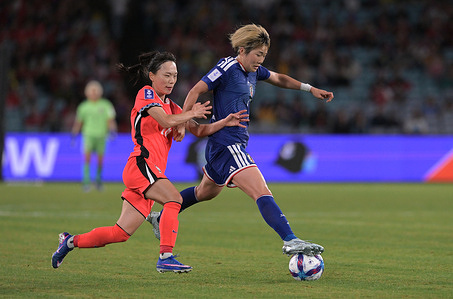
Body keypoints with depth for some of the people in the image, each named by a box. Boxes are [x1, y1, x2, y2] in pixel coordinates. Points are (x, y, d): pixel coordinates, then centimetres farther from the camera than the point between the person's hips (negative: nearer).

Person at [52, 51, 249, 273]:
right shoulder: (146, 93, 1)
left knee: (121, 233, 5)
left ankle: (71, 241, 18)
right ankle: (166, 257, -33)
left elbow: (198, 130, 17)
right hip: (141, 164, -8)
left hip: (153, 173, 8)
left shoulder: (170, 106, 24)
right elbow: (166, 121, -13)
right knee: (174, 199, -28)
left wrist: (225, 122, 4)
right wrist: (192, 113, -1)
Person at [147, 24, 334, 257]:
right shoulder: (227, 68, -12)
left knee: (205, 193, 28)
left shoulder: (253, 70, 13)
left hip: (235, 145, 11)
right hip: (226, 144, -11)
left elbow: (279, 79, 31)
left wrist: (310, 89, 25)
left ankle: (161, 218, 45)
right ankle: (290, 241, -32)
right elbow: (196, 91, -12)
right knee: (262, 192, -22)